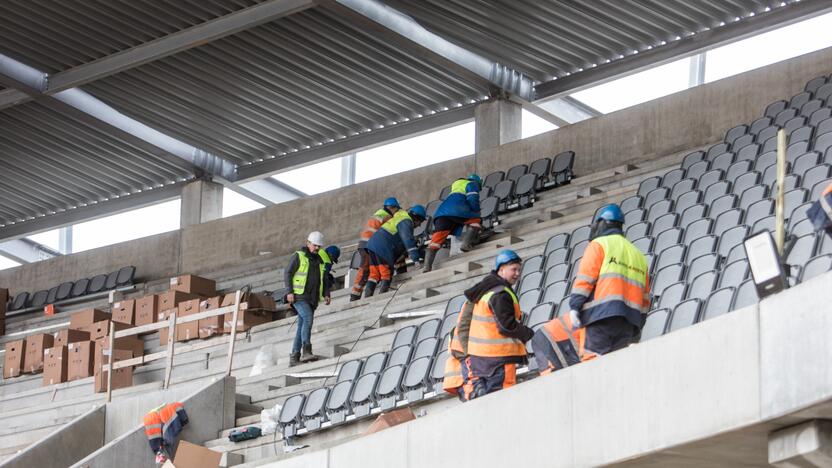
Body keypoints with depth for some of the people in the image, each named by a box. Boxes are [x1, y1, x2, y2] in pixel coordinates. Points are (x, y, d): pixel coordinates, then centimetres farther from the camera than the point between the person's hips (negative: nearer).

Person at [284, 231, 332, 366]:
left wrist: (326, 294, 10)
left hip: (312, 299, 7)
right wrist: (289, 292, -16)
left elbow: (323, 280, 26)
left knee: (302, 327, 5)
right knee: (308, 318, -26)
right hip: (299, 297, -7)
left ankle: (294, 357, 6)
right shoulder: (298, 256, 1)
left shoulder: (319, 261, 20)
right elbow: (287, 274, -5)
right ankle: (306, 351, -33)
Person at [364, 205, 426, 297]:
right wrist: (415, 258, -26)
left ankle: (367, 297, 8)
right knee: (387, 275, -5)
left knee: (374, 274, 12)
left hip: (373, 244, 10)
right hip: (383, 249, -10)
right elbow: (408, 240, -21)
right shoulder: (406, 222, -8)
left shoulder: (400, 218, 24)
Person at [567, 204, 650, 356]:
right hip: (629, 320, 6)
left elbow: (585, 278, -6)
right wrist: (635, 330, 22)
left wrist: (575, 306, -9)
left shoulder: (599, 244, 7)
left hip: (601, 314, -6)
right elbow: (645, 296, 22)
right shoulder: (638, 254, 26)